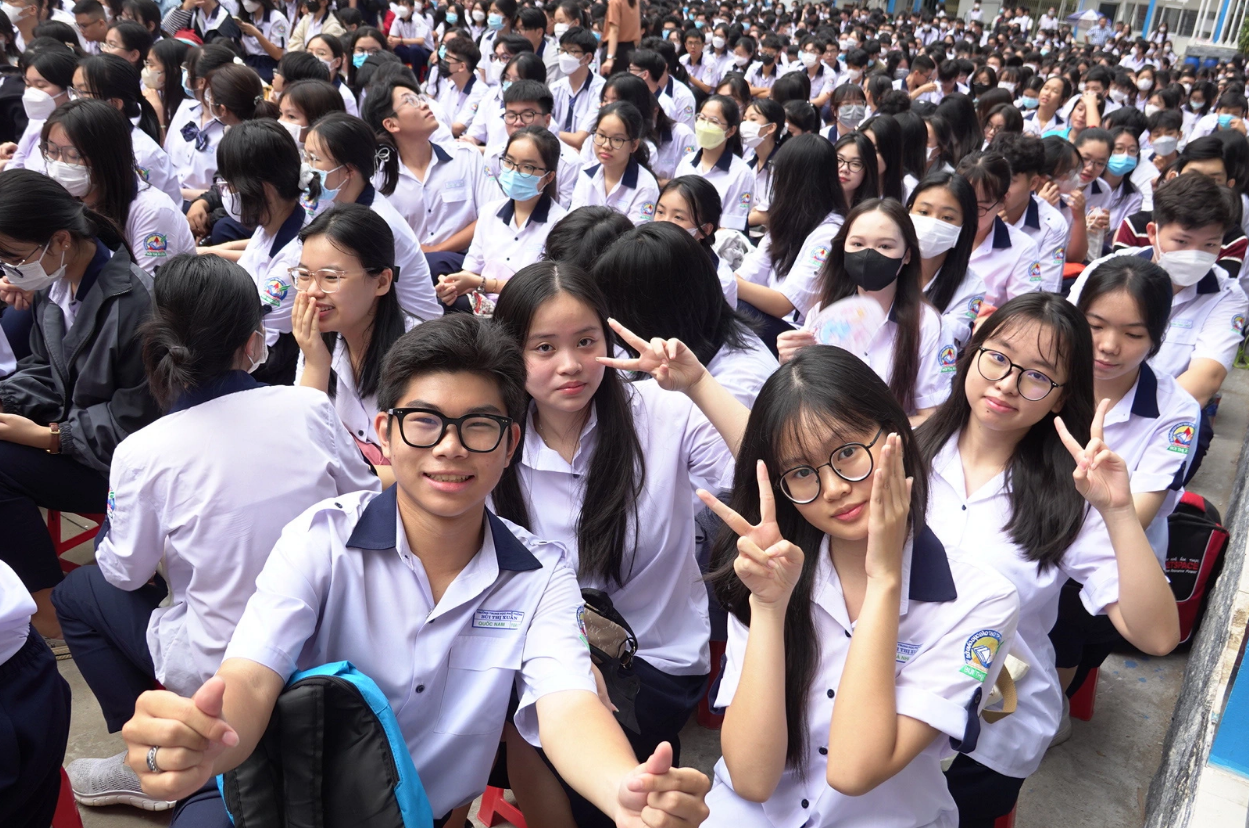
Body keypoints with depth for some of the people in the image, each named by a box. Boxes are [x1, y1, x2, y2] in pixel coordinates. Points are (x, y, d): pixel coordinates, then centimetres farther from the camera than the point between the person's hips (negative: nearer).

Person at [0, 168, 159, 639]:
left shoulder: (134, 300, -26)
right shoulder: (50, 285, 0)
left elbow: (132, 422, -21)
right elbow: (43, 371, 12)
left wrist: (47, 437, -20)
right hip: (75, 428, 8)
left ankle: (49, 606, -2)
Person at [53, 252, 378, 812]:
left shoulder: (142, 453, -17)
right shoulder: (309, 408, -13)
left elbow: (127, 572, -3)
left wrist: (112, 539, 19)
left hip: (218, 671, -3)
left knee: (75, 595, 20)